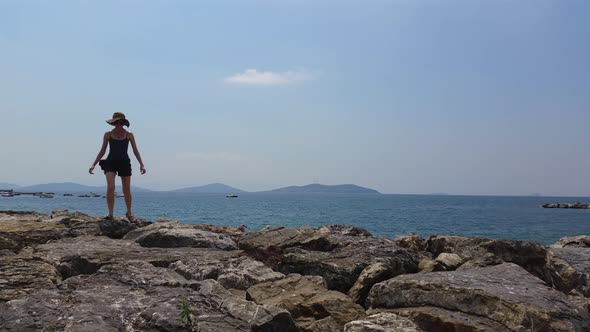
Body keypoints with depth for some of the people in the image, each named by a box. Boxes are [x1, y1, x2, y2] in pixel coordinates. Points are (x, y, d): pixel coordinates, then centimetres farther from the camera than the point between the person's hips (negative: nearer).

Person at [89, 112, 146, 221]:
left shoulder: (129, 135, 1)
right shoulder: (108, 135, 1)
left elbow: (135, 151, 2)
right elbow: (102, 151, 6)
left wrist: (141, 164, -9)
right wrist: (94, 164, -1)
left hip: (124, 163, 1)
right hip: (110, 162, 0)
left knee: (127, 190, 6)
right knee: (110, 188, -18)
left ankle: (129, 213, 24)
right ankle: (110, 214, -11)